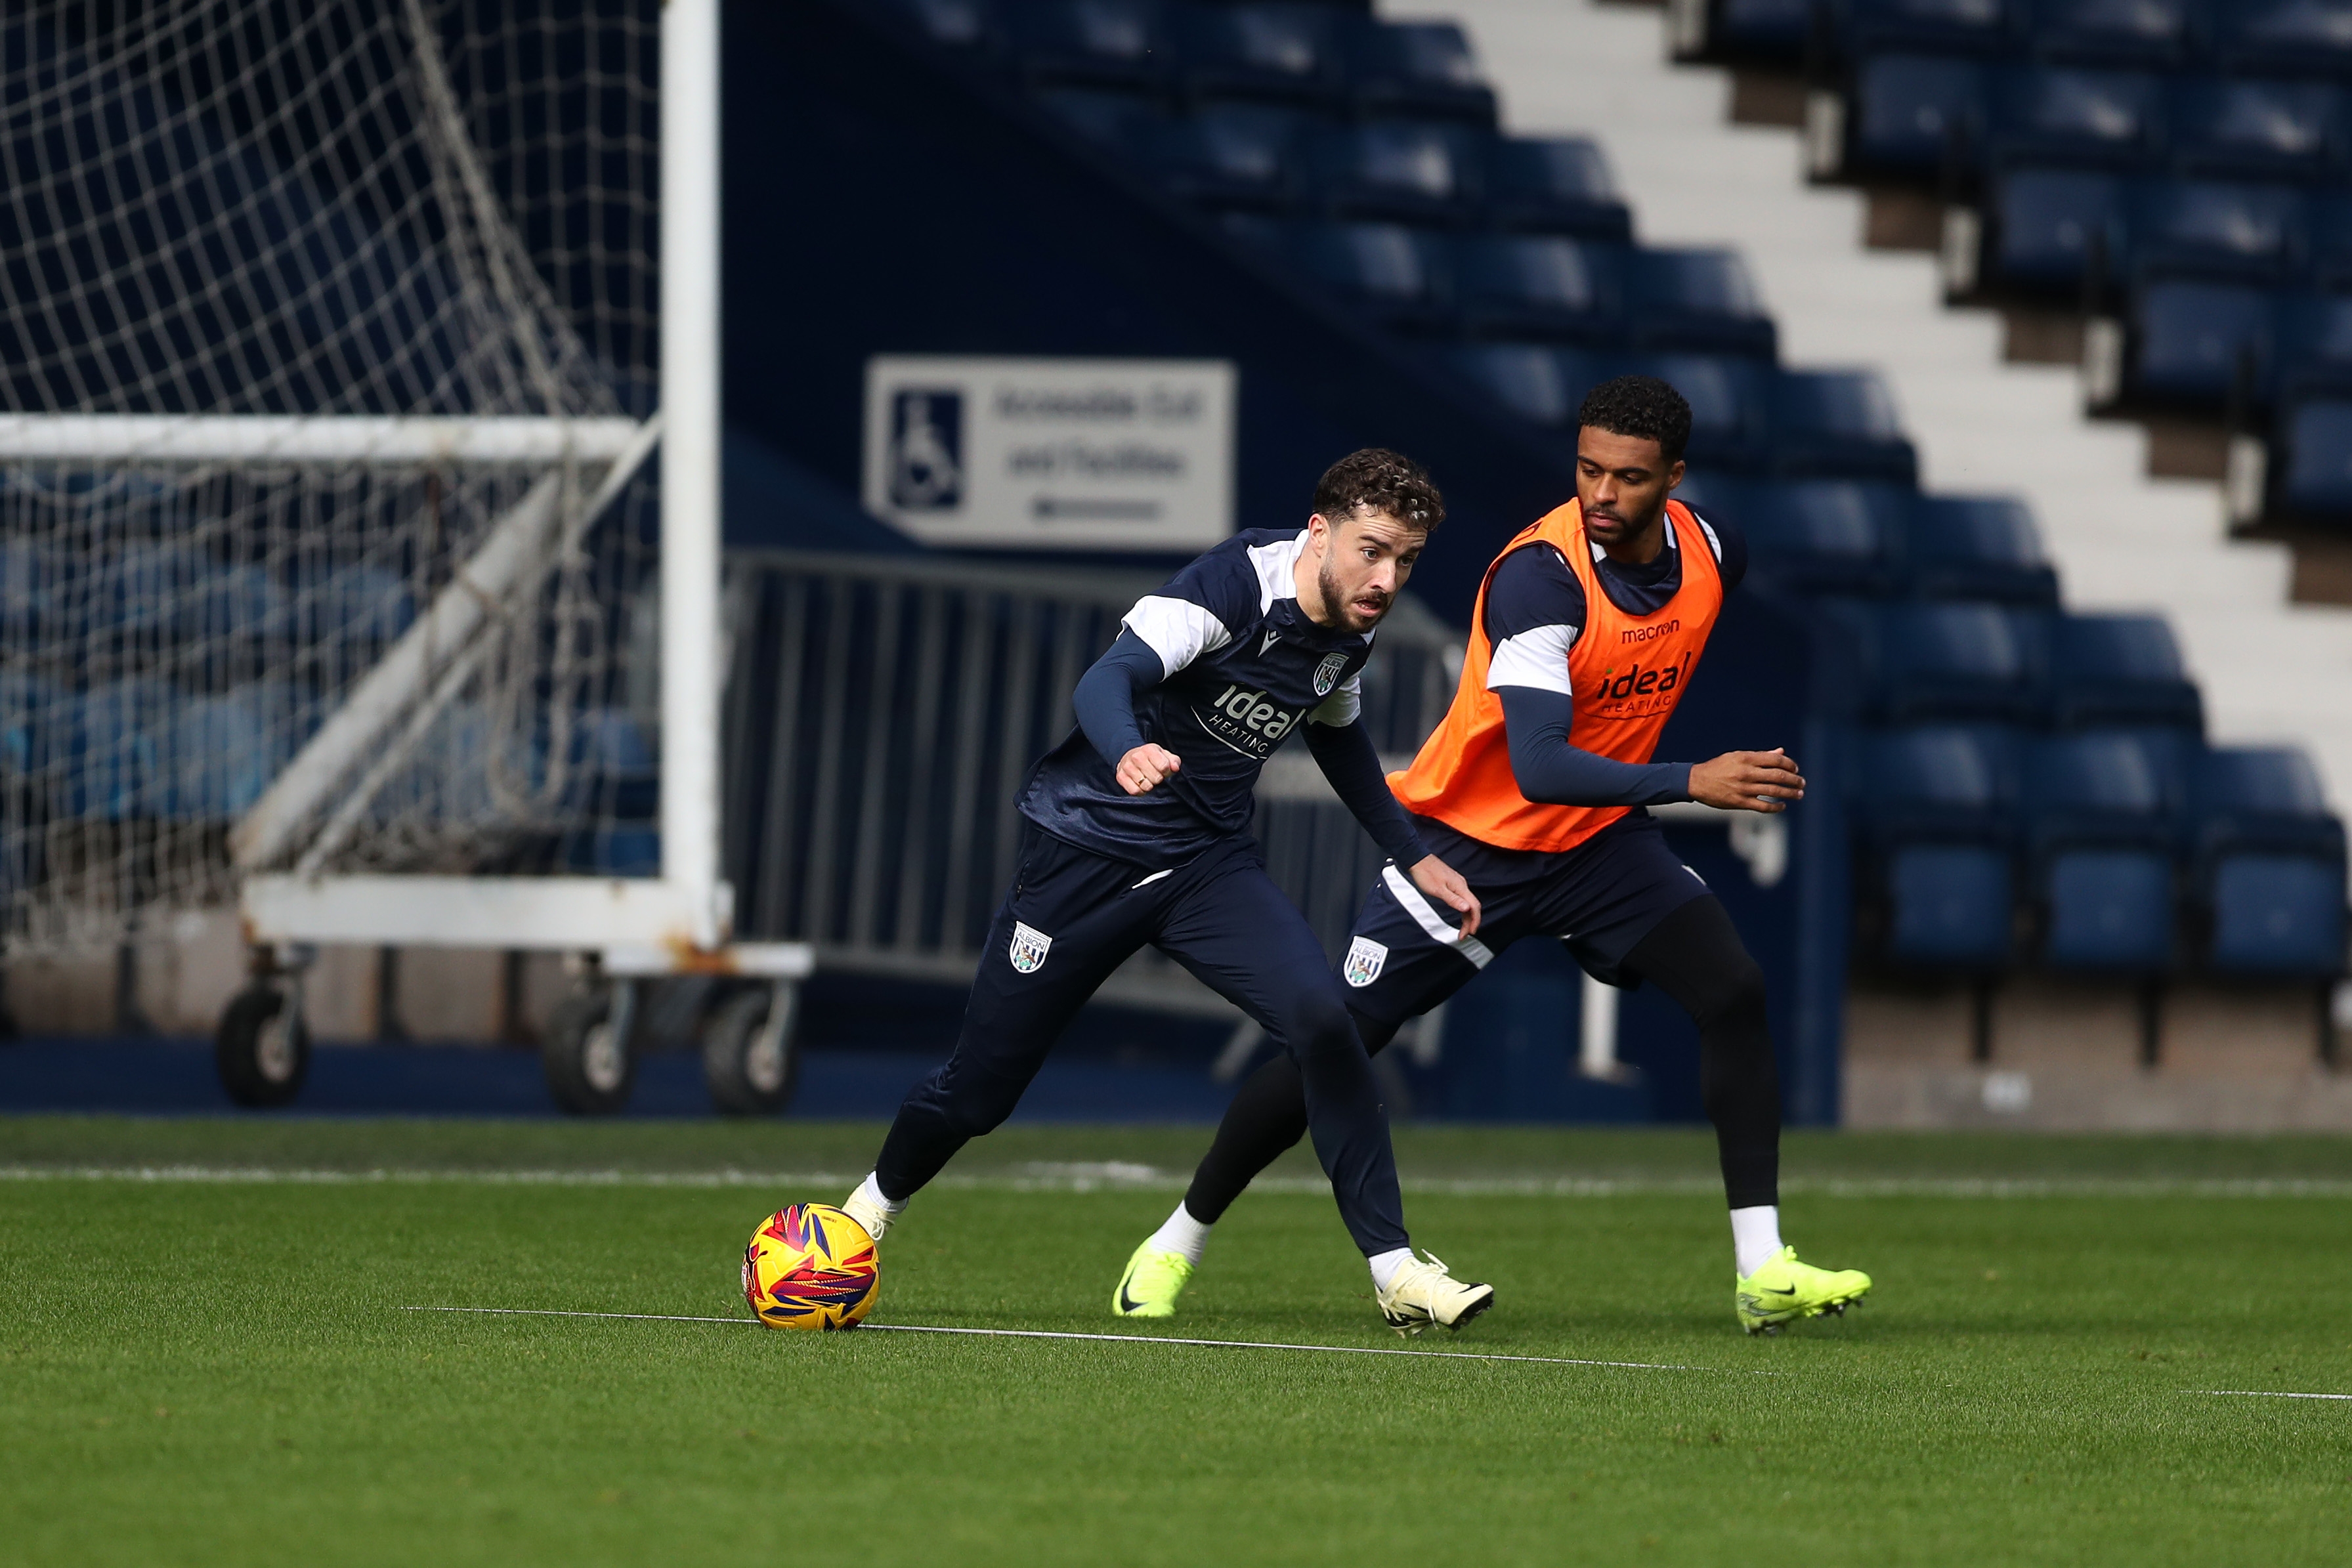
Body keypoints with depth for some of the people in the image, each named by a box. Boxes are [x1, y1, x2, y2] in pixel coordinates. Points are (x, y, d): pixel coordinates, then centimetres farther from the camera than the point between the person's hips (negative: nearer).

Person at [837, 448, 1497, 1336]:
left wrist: (1412, 856, 20)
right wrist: (1128, 753, -60)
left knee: (1320, 1019, -22)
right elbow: (1110, 676, -39)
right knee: (978, 1086, 4)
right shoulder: (1233, 585, -24)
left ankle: (1394, 1271, -18)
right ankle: (871, 1211, 36)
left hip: (1210, 862, 5)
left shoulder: (1349, 630, -1)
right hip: (1087, 849, -5)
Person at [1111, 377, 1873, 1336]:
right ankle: (1176, 1245, 21)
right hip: (1470, 842, -5)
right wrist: (1688, 783, -47)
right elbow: (1539, 766, -39)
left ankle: (1763, 1274, -14)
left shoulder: (1711, 553, -8)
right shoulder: (1540, 575, -29)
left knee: (1734, 993, -16)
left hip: (1599, 838, 5)